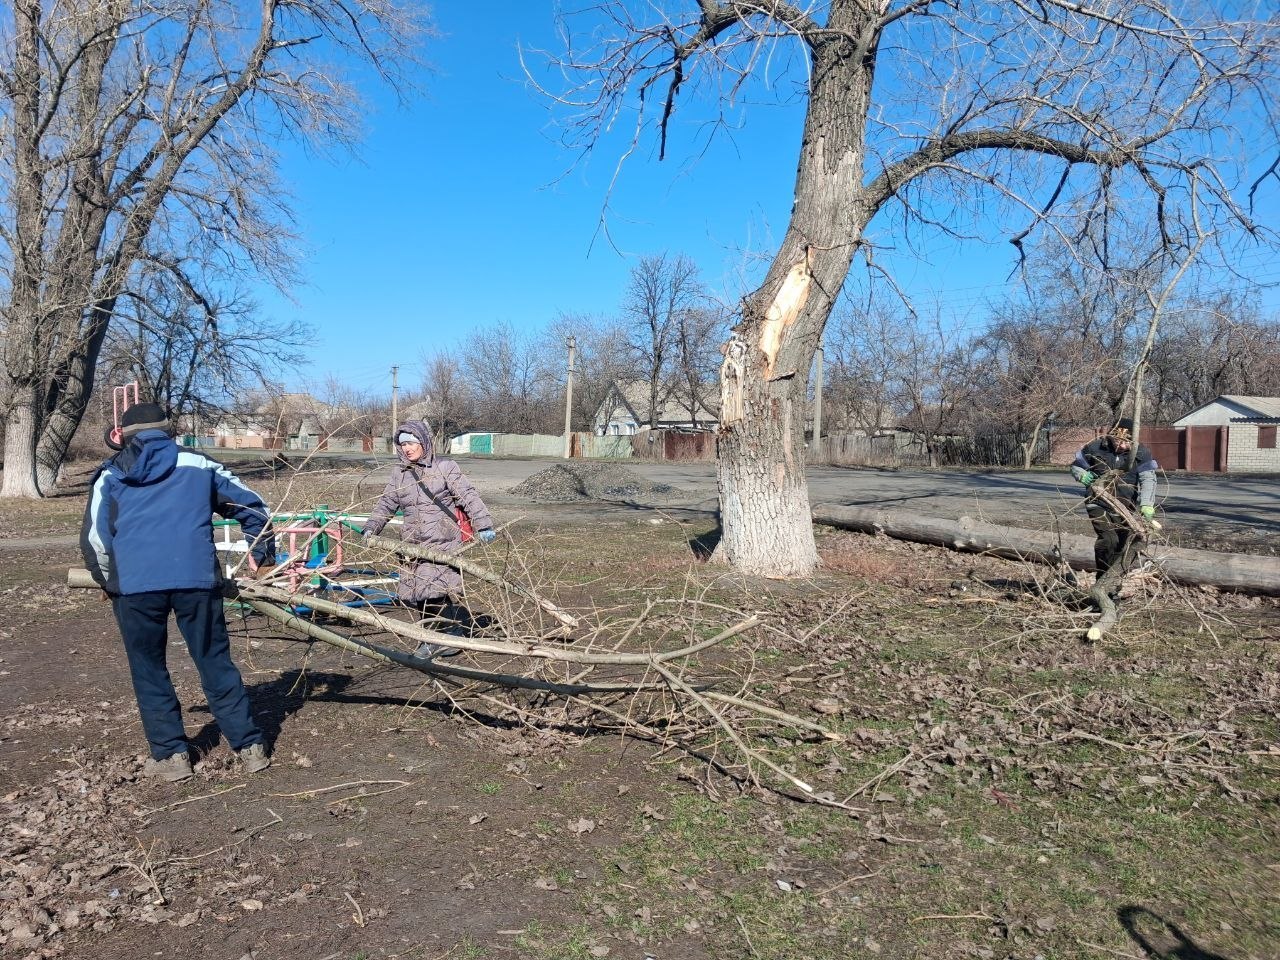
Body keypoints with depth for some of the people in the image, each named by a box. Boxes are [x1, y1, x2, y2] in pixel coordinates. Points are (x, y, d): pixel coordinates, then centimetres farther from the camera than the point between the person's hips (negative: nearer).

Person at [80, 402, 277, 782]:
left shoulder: (111, 475, 14)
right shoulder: (198, 466, 14)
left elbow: (94, 539, 6)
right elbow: (252, 507, 14)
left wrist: (108, 581, 23)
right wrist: (264, 559, 25)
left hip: (134, 584, 0)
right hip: (196, 579, 0)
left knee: (149, 670, 14)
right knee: (216, 663, 8)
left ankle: (171, 755, 17)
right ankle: (250, 747, 11)